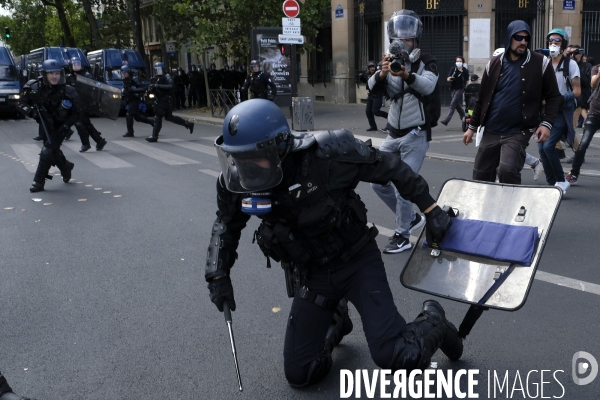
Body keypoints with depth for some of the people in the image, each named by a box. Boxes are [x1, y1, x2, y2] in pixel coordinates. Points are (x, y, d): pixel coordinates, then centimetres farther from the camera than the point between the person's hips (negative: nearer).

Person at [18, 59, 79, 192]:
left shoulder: (68, 91, -21)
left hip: (59, 126, -4)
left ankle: (39, 182, -2)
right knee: (53, 151, 17)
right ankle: (66, 167, 47)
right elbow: (21, 103, -8)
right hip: (46, 125, 4)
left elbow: (75, 115, -13)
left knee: (47, 151, -13)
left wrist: (65, 126, -26)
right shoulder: (35, 87, -15)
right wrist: (30, 110, -29)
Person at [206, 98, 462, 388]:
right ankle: (335, 320, 39)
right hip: (311, 274, 4)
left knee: (396, 357, -18)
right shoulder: (236, 183, -16)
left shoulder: (326, 154, -29)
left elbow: (388, 166, -14)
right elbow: (227, 223, 6)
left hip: (357, 261, -4)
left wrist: (429, 208, -8)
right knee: (299, 374, 9)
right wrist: (218, 273, -4)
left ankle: (432, 322, 17)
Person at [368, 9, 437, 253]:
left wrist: (407, 75, -46)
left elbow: (428, 86, -27)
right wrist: (382, 73, -36)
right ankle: (411, 218, 27)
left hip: (416, 136, -6)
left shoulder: (426, 62, -6)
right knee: (378, 182, 9)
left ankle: (402, 235, 4)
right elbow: (372, 87, -13)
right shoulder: (390, 61, 5)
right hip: (393, 135, 6)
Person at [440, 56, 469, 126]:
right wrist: (449, 79, -27)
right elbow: (448, 78, -4)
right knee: (457, 105, 13)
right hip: (454, 89, 4)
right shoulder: (453, 69, 2)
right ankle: (463, 117, 33)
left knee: (453, 104, -13)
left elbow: (467, 81, 6)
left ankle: (446, 120, -20)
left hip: (460, 89, -4)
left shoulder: (465, 71, -3)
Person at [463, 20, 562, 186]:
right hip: (491, 131, 4)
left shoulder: (540, 63, -4)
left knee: (507, 170, -24)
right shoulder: (494, 63, 5)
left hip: (518, 132, -4)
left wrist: (547, 123, -13)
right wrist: (472, 127, 11)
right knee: (481, 176, 8)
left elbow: (553, 97, 0)